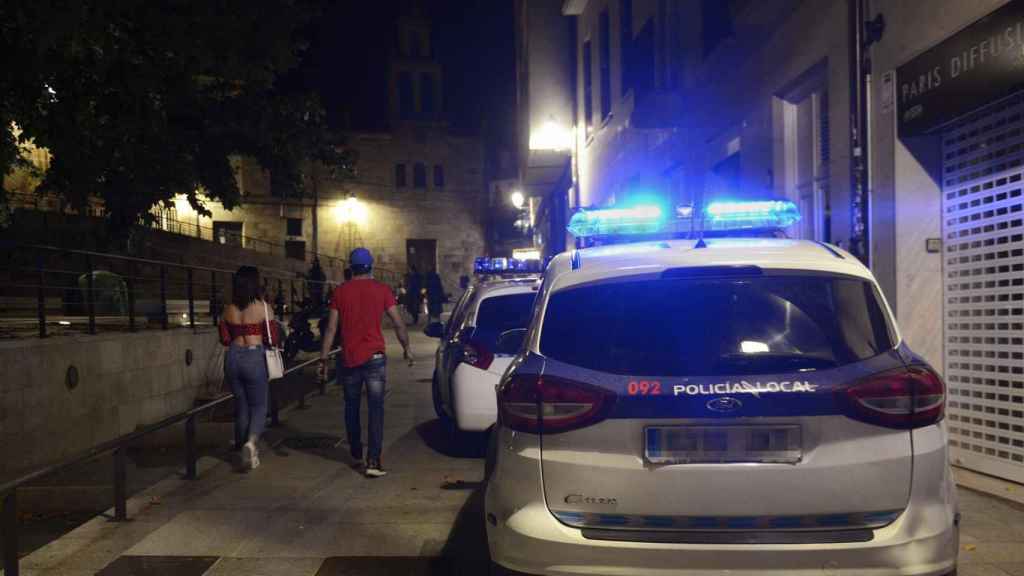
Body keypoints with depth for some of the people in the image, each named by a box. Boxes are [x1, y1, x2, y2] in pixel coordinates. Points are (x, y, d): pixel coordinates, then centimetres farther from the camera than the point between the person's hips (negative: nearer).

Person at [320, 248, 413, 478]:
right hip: (374, 357, -2)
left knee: (352, 407, 18)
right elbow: (398, 323, -2)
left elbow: (331, 328, 0)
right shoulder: (382, 289, -2)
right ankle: (373, 461, -7)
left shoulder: (340, 291, 1)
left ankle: (356, 452, 32)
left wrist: (323, 359, 5)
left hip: (348, 358, 2)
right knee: (375, 409, -1)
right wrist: (406, 348, 12)